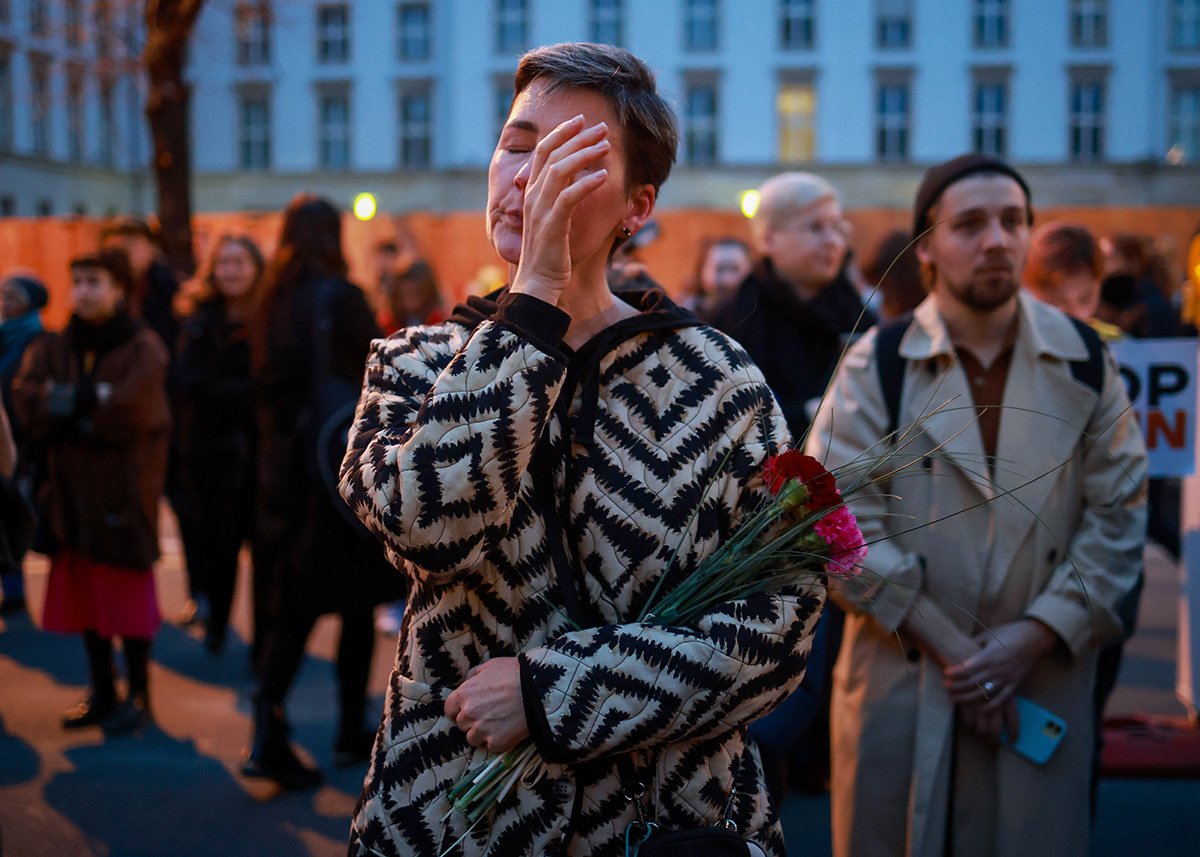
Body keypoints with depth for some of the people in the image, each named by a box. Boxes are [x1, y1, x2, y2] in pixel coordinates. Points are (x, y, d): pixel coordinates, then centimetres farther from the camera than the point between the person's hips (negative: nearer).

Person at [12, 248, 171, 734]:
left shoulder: (143, 348, -6)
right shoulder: (53, 348, 9)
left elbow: (130, 415, -20)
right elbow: (27, 403, -6)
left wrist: (63, 402, -10)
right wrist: (93, 401, -16)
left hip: (125, 488, -5)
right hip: (71, 488, 5)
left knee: (127, 595, 1)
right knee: (82, 593, 9)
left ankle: (138, 695, 14)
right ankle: (101, 692, 23)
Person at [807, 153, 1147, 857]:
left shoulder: (1085, 361, 3)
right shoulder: (877, 365, -4)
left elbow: (1119, 514, 1)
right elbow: (843, 521, -9)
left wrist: (1037, 635, -9)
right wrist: (950, 647, -11)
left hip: (1046, 676, 2)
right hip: (902, 676, -1)